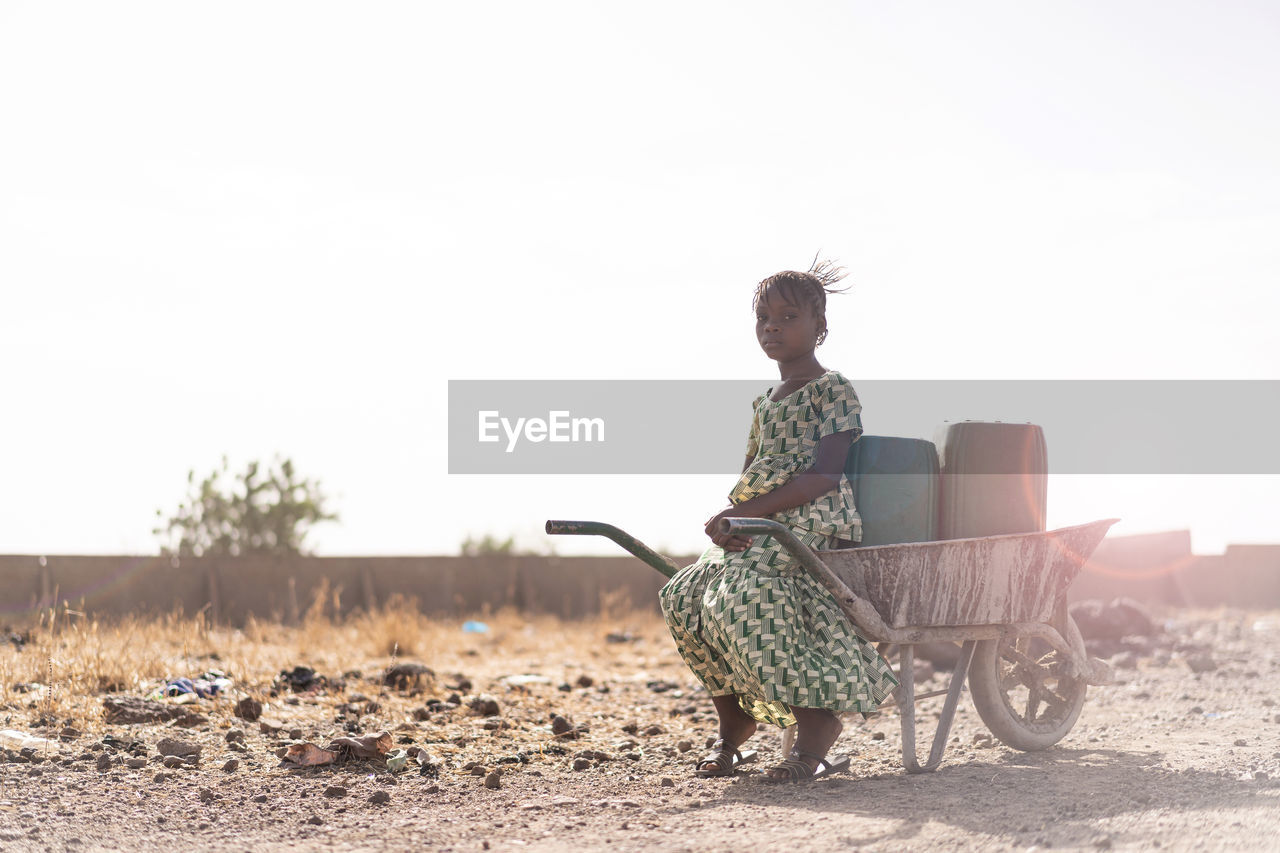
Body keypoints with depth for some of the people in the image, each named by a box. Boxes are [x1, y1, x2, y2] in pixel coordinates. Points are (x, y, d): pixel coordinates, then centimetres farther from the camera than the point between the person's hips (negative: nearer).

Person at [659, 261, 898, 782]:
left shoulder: (833, 390, -3)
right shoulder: (764, 403, 22)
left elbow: (823, 477, -15)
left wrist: (747, 512, -18)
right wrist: (730, 520, -2)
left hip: (814, 528, -9)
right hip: (757, 532, 9)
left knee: (740, 598, -30)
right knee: (683, 596, -9)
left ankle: (817, 726, -19)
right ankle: (732, 728, 3)